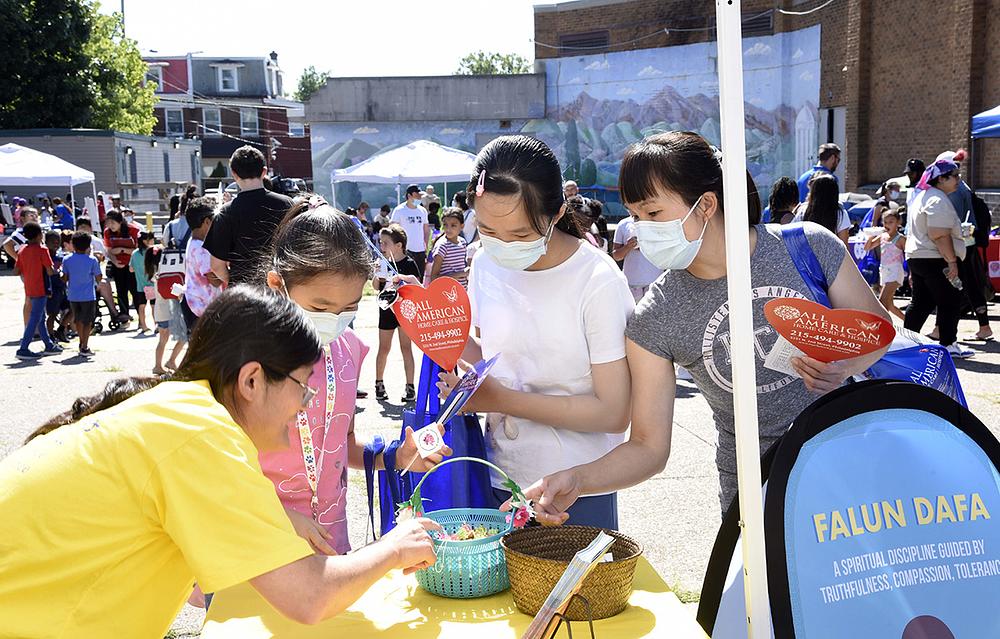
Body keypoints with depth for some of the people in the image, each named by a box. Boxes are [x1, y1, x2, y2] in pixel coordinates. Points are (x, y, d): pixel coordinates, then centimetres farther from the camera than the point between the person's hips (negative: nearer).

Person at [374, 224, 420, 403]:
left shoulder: (409, 263, -9)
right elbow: (376, 287, 6)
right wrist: (377, 275, -13)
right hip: (386, 309, 4)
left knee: (406, 348, 2)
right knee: (384, 348, 12)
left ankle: (410, 387, 8)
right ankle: (379, 384, 24)